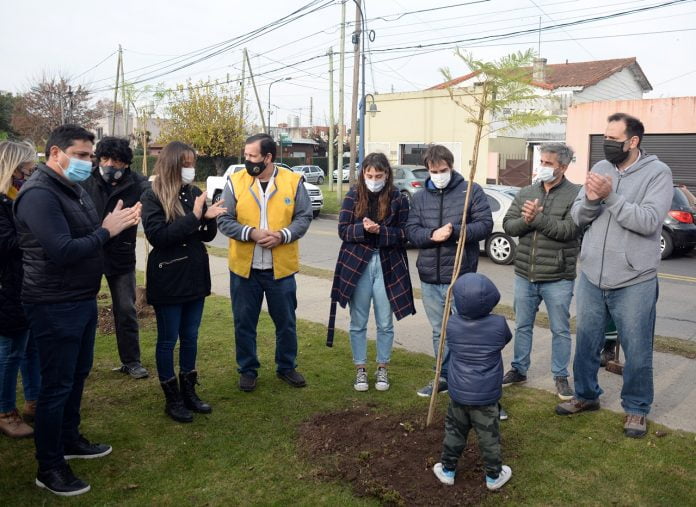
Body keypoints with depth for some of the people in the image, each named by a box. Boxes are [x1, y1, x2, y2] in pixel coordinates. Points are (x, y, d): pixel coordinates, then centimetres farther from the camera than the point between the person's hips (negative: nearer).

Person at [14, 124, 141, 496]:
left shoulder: (74, 188, 11)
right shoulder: (38, 194, -20)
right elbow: (62, 252, -28)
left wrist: (118, 223, -5)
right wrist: (106, 231, -21)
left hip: (83, 299, 9)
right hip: (55, 307, -9)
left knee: (78, 375, 20)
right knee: (57, 386, 2)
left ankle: (69, 439, 39)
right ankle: (49, 468, 17)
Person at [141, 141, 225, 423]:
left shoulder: (194, 193, 4)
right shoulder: (152, 197, -10)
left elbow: (207, 236, 8)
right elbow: (157, 235, -20)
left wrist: (210, 218, -14)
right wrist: (194, 216, -23)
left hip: (195, 276, 5)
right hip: (167, 279, -5)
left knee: (190, 338, 15)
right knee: (168, 340, 8)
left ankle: (188, 392, 30)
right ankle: (172, 398, 22)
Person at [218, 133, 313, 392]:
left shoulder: (293, 181, -2)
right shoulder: (235, 182, -2)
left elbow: (304, 217, -1)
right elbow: (224, 220, -4)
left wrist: (282, 235, -18)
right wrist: (251, 233, -20)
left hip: (281, 267, 0)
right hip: (244, 267, 0)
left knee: (286, 321, 12)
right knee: (244, 322, 10)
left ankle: (287, 366, 32)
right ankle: (247, 369, 28)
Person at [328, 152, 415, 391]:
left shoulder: (398, 199, -2)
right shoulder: (353, 196, 0)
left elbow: (404, 234, -3)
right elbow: (343, 230, -2)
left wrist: (380, 231, -19)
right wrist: (363, 229, -21)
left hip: (388, 267, 0)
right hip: (356, 265, 1)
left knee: (385, 323, 9)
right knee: (358, 323, 9)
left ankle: (382, 368, 27)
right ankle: (360, 369, 24)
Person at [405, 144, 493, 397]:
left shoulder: (471, 191, -2)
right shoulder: (420, 197, 10)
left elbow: (485, 225, -8)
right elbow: (411, 230, 2)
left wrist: (454, 231, -21)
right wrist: (432, 235, -18)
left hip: (461, 275, -4)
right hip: (429, 276, 5)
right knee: (439, 331, 16)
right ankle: (445, 376, 30)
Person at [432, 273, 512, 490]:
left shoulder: (451, 324, -9)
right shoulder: (499, 324, -14)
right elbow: (506, 339, 8)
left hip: (458, 393, 2)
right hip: (486, 395, -1)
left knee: (454, 431, 18)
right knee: (489, 435, 13)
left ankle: (448, 470, 29)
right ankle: (494, 475, 28)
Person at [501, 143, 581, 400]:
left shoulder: (576, 194, -7)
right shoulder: (526, 193, 7)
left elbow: (569, 229, -19)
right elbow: (508, 225, 1)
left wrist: (538, 218, -22)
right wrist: (525, 221, -18)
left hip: (557, 278, -4)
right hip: (524, 274, 4)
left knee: (560, 330, 8)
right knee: (522, 326, 16)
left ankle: (561, 376, 23)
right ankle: (519, 370, 30)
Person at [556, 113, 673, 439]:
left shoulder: (657, 172, -8)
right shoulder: (600, 169, 5)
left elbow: (649, 221, -21)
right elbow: (577, 217, 2)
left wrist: (611, 196, -25)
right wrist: (590, 200, -19)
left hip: (634, 283, -4)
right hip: (591, 278, 5)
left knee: (637, 351, 9)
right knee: (586, 343, 17)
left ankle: (636, 408, 29)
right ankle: (586, 395, 37)